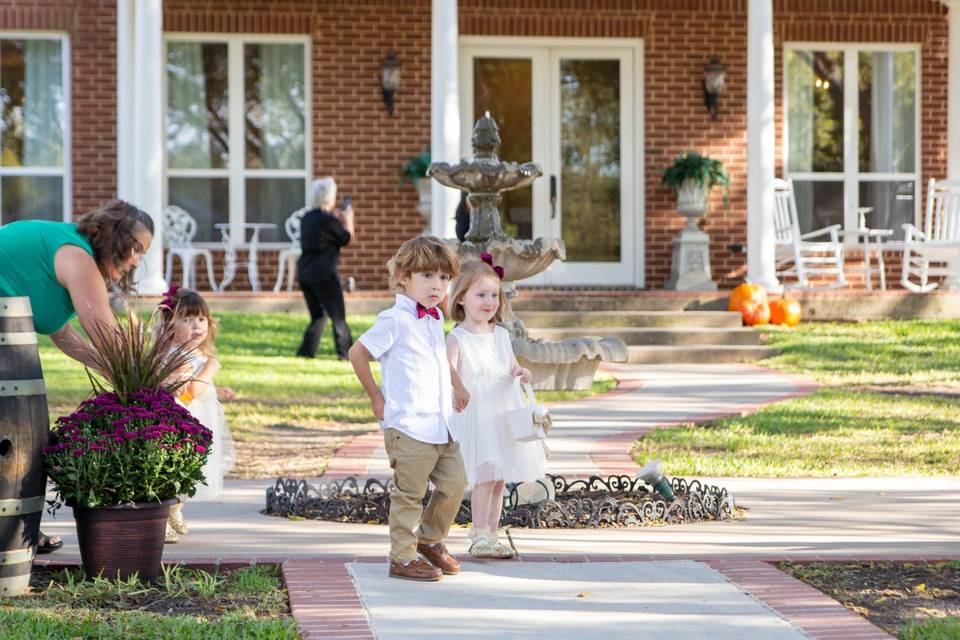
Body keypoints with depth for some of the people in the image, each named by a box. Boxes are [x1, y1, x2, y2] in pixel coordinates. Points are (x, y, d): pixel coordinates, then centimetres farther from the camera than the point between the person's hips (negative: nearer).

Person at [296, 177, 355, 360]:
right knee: (338, 317, 3)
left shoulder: (307, 218, 8)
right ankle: (346, 354, 7)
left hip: (304, 272, 8)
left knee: (318, 317, 17)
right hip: (324, 274, -8)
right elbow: (346, 238, -1)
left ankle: (305, 352, 11)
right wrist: (348, 219, 13)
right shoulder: (328, 221, -14)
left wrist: (337, 220, 21)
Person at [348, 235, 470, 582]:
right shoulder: (395, 320, -12)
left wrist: (457, 386, 24)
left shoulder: (435, 318, 14)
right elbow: (358, 352, -9)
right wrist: (376, 396, -3)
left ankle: (429, 539, 30)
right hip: (408, 428, -8)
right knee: (410, 494, -2)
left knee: (454, 482, 10)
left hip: (441, 426, 8)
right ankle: (402, 559, 9)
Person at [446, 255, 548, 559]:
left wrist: (521, 373, -4)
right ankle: (479, 537, -10)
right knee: (486, 475, -16)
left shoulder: (502, 335, 10)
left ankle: (492, 537, 17)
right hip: (472, 418, -6)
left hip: (502, 417, 6)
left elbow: (512, 369, 19)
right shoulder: (457, 338, -9)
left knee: (499, 479, 8)